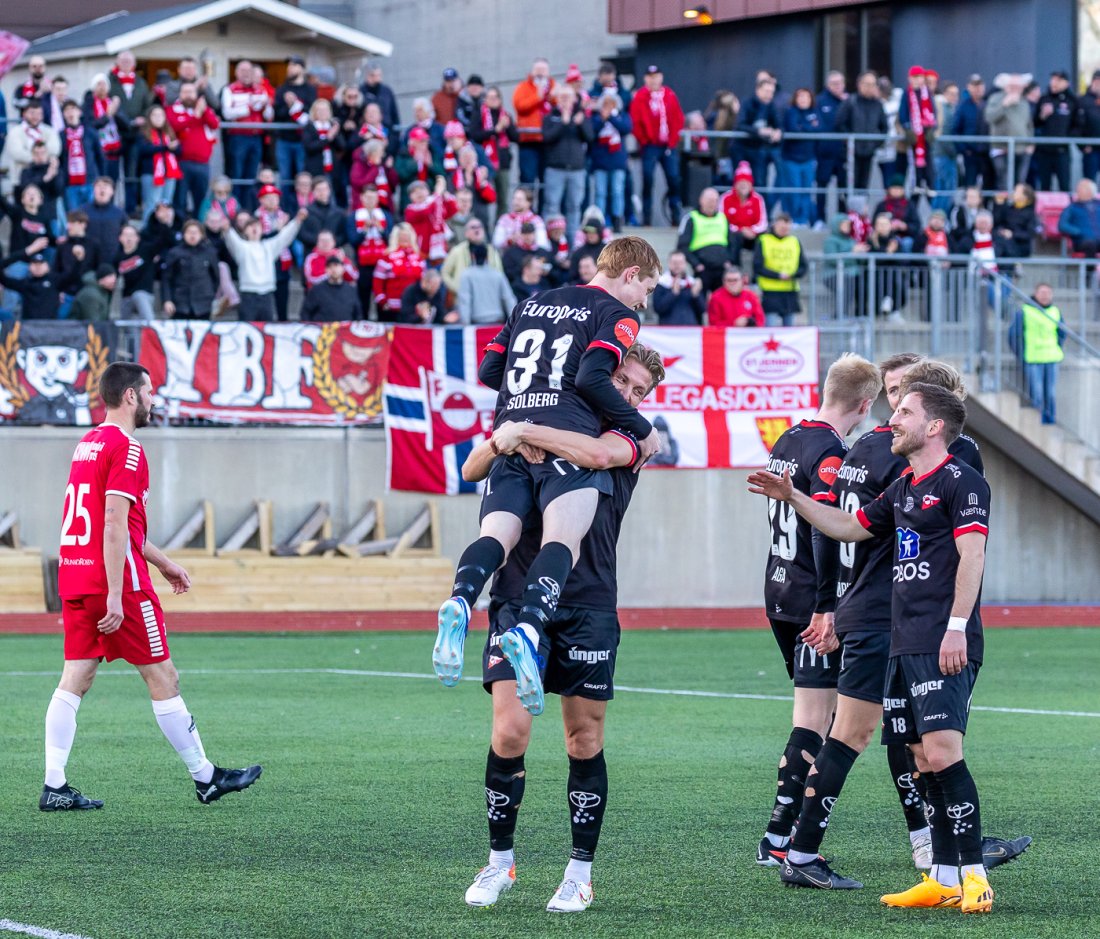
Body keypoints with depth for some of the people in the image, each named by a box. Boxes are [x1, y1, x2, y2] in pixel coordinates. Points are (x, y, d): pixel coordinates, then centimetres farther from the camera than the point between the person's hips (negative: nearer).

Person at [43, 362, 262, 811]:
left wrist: (161, 562, 33)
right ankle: (205, 777, 10)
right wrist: (115, 596, -22)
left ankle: (54, 786, -3)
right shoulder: (125, 448, -12)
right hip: (115, 578, -9)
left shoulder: (87, 444, 17)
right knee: (163, 677, 1)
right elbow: (114, 526, -20)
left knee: (75, 680, 4)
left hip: (74, 575, 9)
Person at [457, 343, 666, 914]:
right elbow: (471, 471, 5)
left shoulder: (629, 436, 4)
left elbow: (597, 453, -19)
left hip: (589, 608, 0)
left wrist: (525, 432, -19)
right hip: (518, 598, 1)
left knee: (584, 740, 2)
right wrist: (500, 442, -15)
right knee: (510, 731, -8)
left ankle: (581, 872, 13)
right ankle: (500, 861, 9)